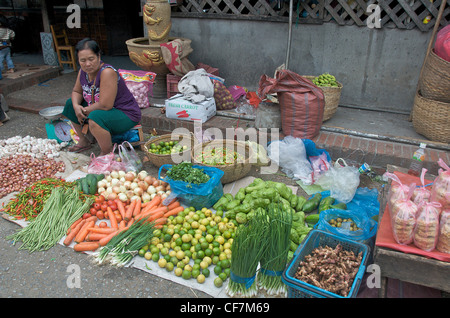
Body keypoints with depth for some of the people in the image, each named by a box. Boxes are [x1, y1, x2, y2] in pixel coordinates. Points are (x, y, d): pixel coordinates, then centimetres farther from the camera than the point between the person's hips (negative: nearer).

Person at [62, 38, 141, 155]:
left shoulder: (107, 72, -28)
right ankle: (84, 141, 26)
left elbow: (105, 105, -32)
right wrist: (76, 106, -8)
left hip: (126, 115, -9)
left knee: (95, 117, -38)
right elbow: (76, 92, 14)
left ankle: (107, 154, -15)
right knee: (70, 104, 13)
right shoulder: (83, 71, -2)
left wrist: (85, 110, -15)